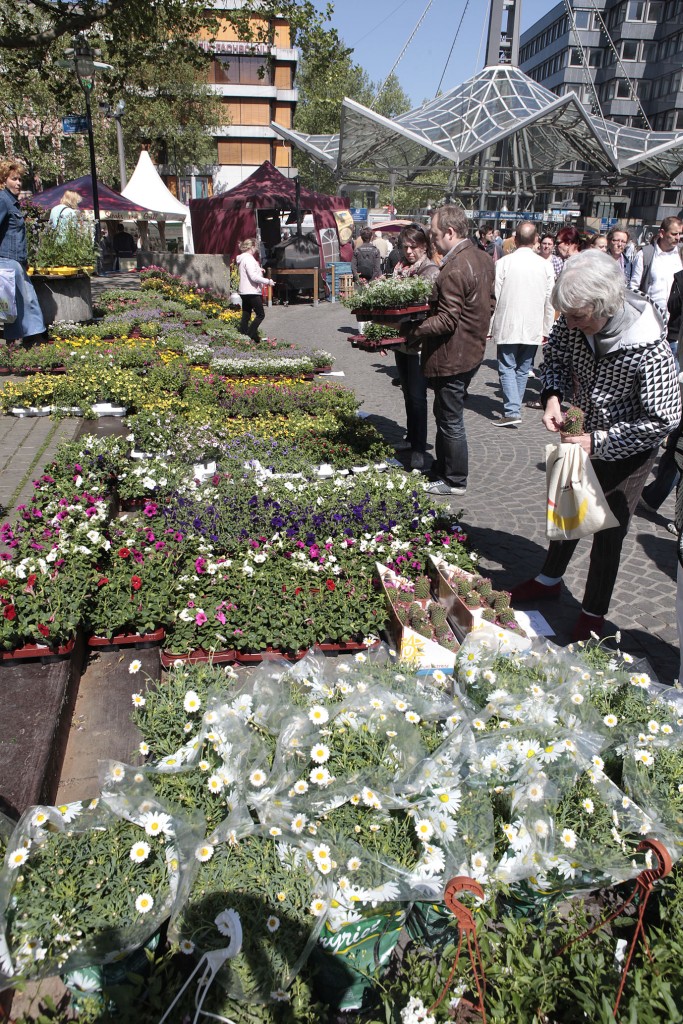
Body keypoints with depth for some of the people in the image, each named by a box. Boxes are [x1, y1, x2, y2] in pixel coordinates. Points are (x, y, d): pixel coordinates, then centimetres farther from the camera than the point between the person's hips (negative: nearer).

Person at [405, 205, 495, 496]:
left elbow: (446, 320, -26)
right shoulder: (483, 258, 7)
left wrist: (414, 334, -19)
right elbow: (489, 303, 15)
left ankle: (455, 481, 17)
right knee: (446, 415, 22)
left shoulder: (454, 269, -24)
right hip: (473, 349, 10)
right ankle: (442, 468, 35)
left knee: (450, 421, 4)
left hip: (452, 356, -10)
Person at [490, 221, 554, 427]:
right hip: (533, 328, 3)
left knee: (507, 367, 1)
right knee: (523, 369, 14)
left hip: (508, 326, -3)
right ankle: (514, 407, 22)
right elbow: (549, 302, 3)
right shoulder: (545, 266, -1)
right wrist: (546, 330, 13)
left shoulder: (504, 263, -9)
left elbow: (495, 298, -6)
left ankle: (512, 411, -11)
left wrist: (490, 326, 3)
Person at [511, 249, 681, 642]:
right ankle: (550, 580, 47)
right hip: (583, 436, 6)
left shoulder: (649, 349, -34)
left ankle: (593, 615, 28)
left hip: (626, 450, -6)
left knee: (608, 533, 6)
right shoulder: (575, 323, -19)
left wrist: (598, 443, -28)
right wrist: (553, 396, -17)